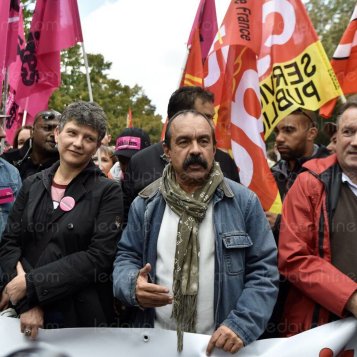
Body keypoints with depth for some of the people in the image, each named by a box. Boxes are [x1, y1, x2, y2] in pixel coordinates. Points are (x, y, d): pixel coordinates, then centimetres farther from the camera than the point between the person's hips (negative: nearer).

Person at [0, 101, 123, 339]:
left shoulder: (108, 192, -6)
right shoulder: (32, 185, 5)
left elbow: (99, 256, -14)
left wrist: (30, 284, -17)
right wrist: (27, 302, -15)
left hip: (83, 317, -3)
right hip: (26, 313, 3)